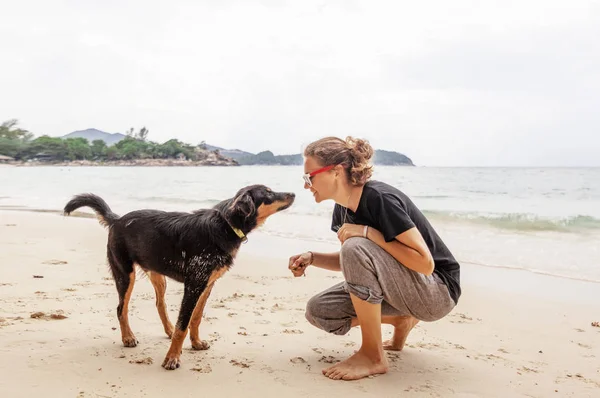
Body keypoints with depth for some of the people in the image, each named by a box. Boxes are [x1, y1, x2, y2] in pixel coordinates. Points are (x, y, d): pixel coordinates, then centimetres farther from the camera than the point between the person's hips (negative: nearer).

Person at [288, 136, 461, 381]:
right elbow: (349, 263, 11)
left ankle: (373, 357, -18)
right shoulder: (343, 208, 0)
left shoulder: (380, 199, -25)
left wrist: (368, 232, -29)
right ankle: (402, 320, 11)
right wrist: (311, 258, -7)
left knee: (356, 247, -32)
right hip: (398, 287, 8)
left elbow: (425, 263, -27)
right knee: (318, 311, -3)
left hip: (437, 292, -8)